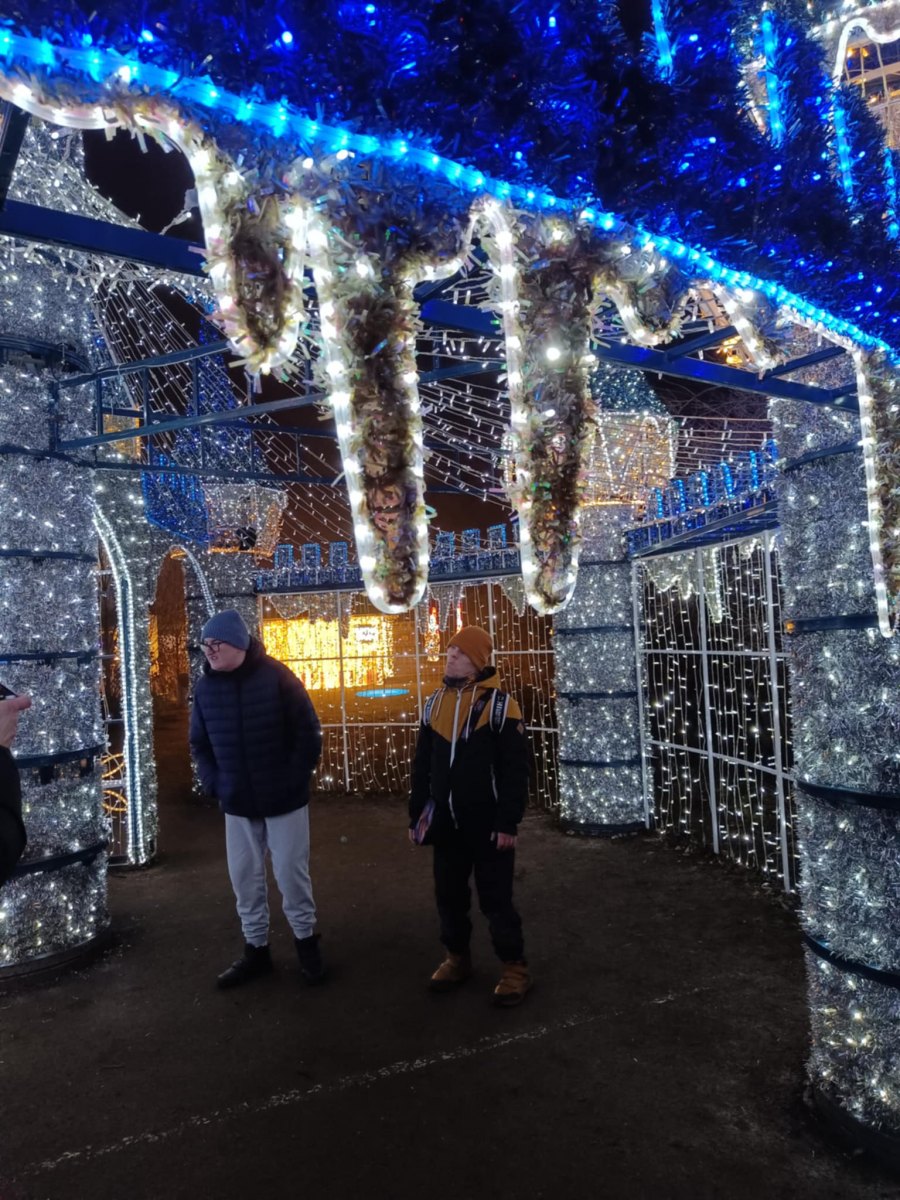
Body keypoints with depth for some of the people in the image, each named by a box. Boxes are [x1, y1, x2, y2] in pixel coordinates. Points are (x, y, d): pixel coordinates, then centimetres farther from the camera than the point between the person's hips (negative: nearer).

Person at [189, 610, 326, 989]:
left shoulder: (275, 676, -13)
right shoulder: (206, 685, -1)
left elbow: (308, 733, -9)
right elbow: (199, 743, 10)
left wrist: (294, 780, -12)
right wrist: (214, 784, -1)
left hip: (284, 799, -4)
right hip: (237, 803, 4)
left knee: (290, 872, 7)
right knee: (245, 877, 12)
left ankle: (305, 940, 28)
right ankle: (256, 949, 30)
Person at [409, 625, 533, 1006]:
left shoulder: (499, 704, -11)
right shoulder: (435, 702, 6)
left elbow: (515, 768, -13)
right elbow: (422, 765, 11)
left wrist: (508, 822, -16)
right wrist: (416, 815, 10)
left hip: (487, 823, -5)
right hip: (446, 822, 5)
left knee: (495, 898, 5)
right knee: (448, 894, 16)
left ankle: (514, 968, 21)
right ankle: (457, 957, 35)